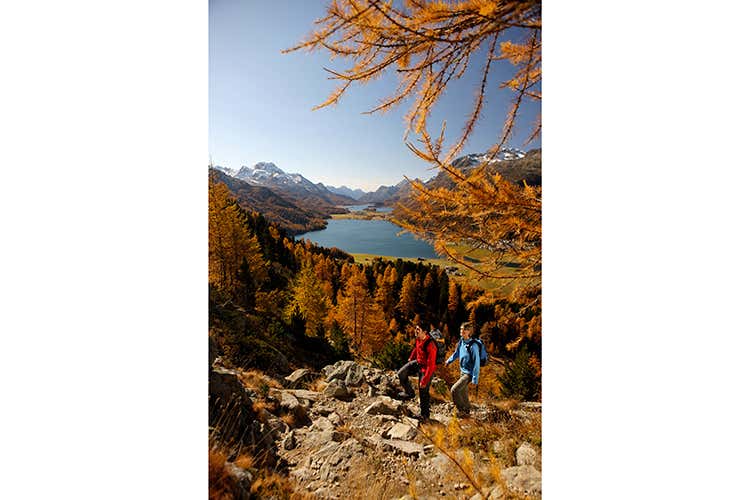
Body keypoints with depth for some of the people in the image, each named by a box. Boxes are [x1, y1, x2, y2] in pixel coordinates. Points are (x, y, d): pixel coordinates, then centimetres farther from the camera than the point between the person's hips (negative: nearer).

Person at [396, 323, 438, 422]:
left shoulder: (430, 346, -36)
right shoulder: (419, 339, -12)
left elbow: (431, 365, -31)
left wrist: (425, 380, -26)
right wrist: (411, 358, 25)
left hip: (426, 369, -7)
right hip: (417, 363, 7)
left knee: (423, 392, 6)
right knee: (401, 373, 1)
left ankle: (425, 415, 27)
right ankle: (409, 393, 24)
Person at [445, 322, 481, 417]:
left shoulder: (473, 345, -26)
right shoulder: (461, 341, -4)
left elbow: (476, 363, -22)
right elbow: (457, 353, 16)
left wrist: (475, 379, -20)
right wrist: (449, 360, 14)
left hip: (469, 373, -7)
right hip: (463, 371, 7)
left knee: (454, 390, -12)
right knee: (463, 392, 20)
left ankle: (461, 410, 8)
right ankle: (467, 410, 41)